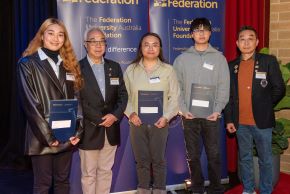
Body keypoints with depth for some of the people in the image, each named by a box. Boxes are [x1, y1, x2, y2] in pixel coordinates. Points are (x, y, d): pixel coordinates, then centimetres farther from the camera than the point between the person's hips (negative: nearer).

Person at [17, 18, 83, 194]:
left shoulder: (69, 64, 12)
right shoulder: (28, 64, -2)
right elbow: (29, 104, -9)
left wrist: (77, 131, -3)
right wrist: (47, 135, -15)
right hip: (42, 136, -4)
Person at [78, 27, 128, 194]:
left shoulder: (115, 67, 10)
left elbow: (123, 95, 7)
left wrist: (115, 115, -10)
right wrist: (99, 120, -13)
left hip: (111, 129, 4)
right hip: (89, 130, -4)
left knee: (106, 171, 14)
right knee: (89, 174, 7)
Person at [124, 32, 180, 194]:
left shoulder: (168, 70, 2)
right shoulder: (131, 70, 5)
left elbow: (175, 97, -1)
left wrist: (166, 117, -12)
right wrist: (131, 113, -10)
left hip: (160, 123, -1)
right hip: (138, 122, 1)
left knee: (159, 159, 7)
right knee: (142, 160, 9)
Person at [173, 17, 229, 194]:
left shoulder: (219, 58, 5)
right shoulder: (182, 59, 5)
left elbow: (224, 87, 0)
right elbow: (177, 87, 2)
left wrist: (217, 110, -10)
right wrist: (183, 109, -8)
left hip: (211, 115, -1)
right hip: (190, 115, 1)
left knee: (214, 154, 3)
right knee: (193, 155, 8)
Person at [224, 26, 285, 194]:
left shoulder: (269, 61, -3)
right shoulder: (232, 66, 6)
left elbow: (279, 89, -2)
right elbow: (228, 95, 8)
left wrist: (264, 107, 2)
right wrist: (229, 119, 3)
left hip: (262, 122, -3)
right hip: (240, 123, 3)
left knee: (265, 160, 7)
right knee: (245, 158, 14)